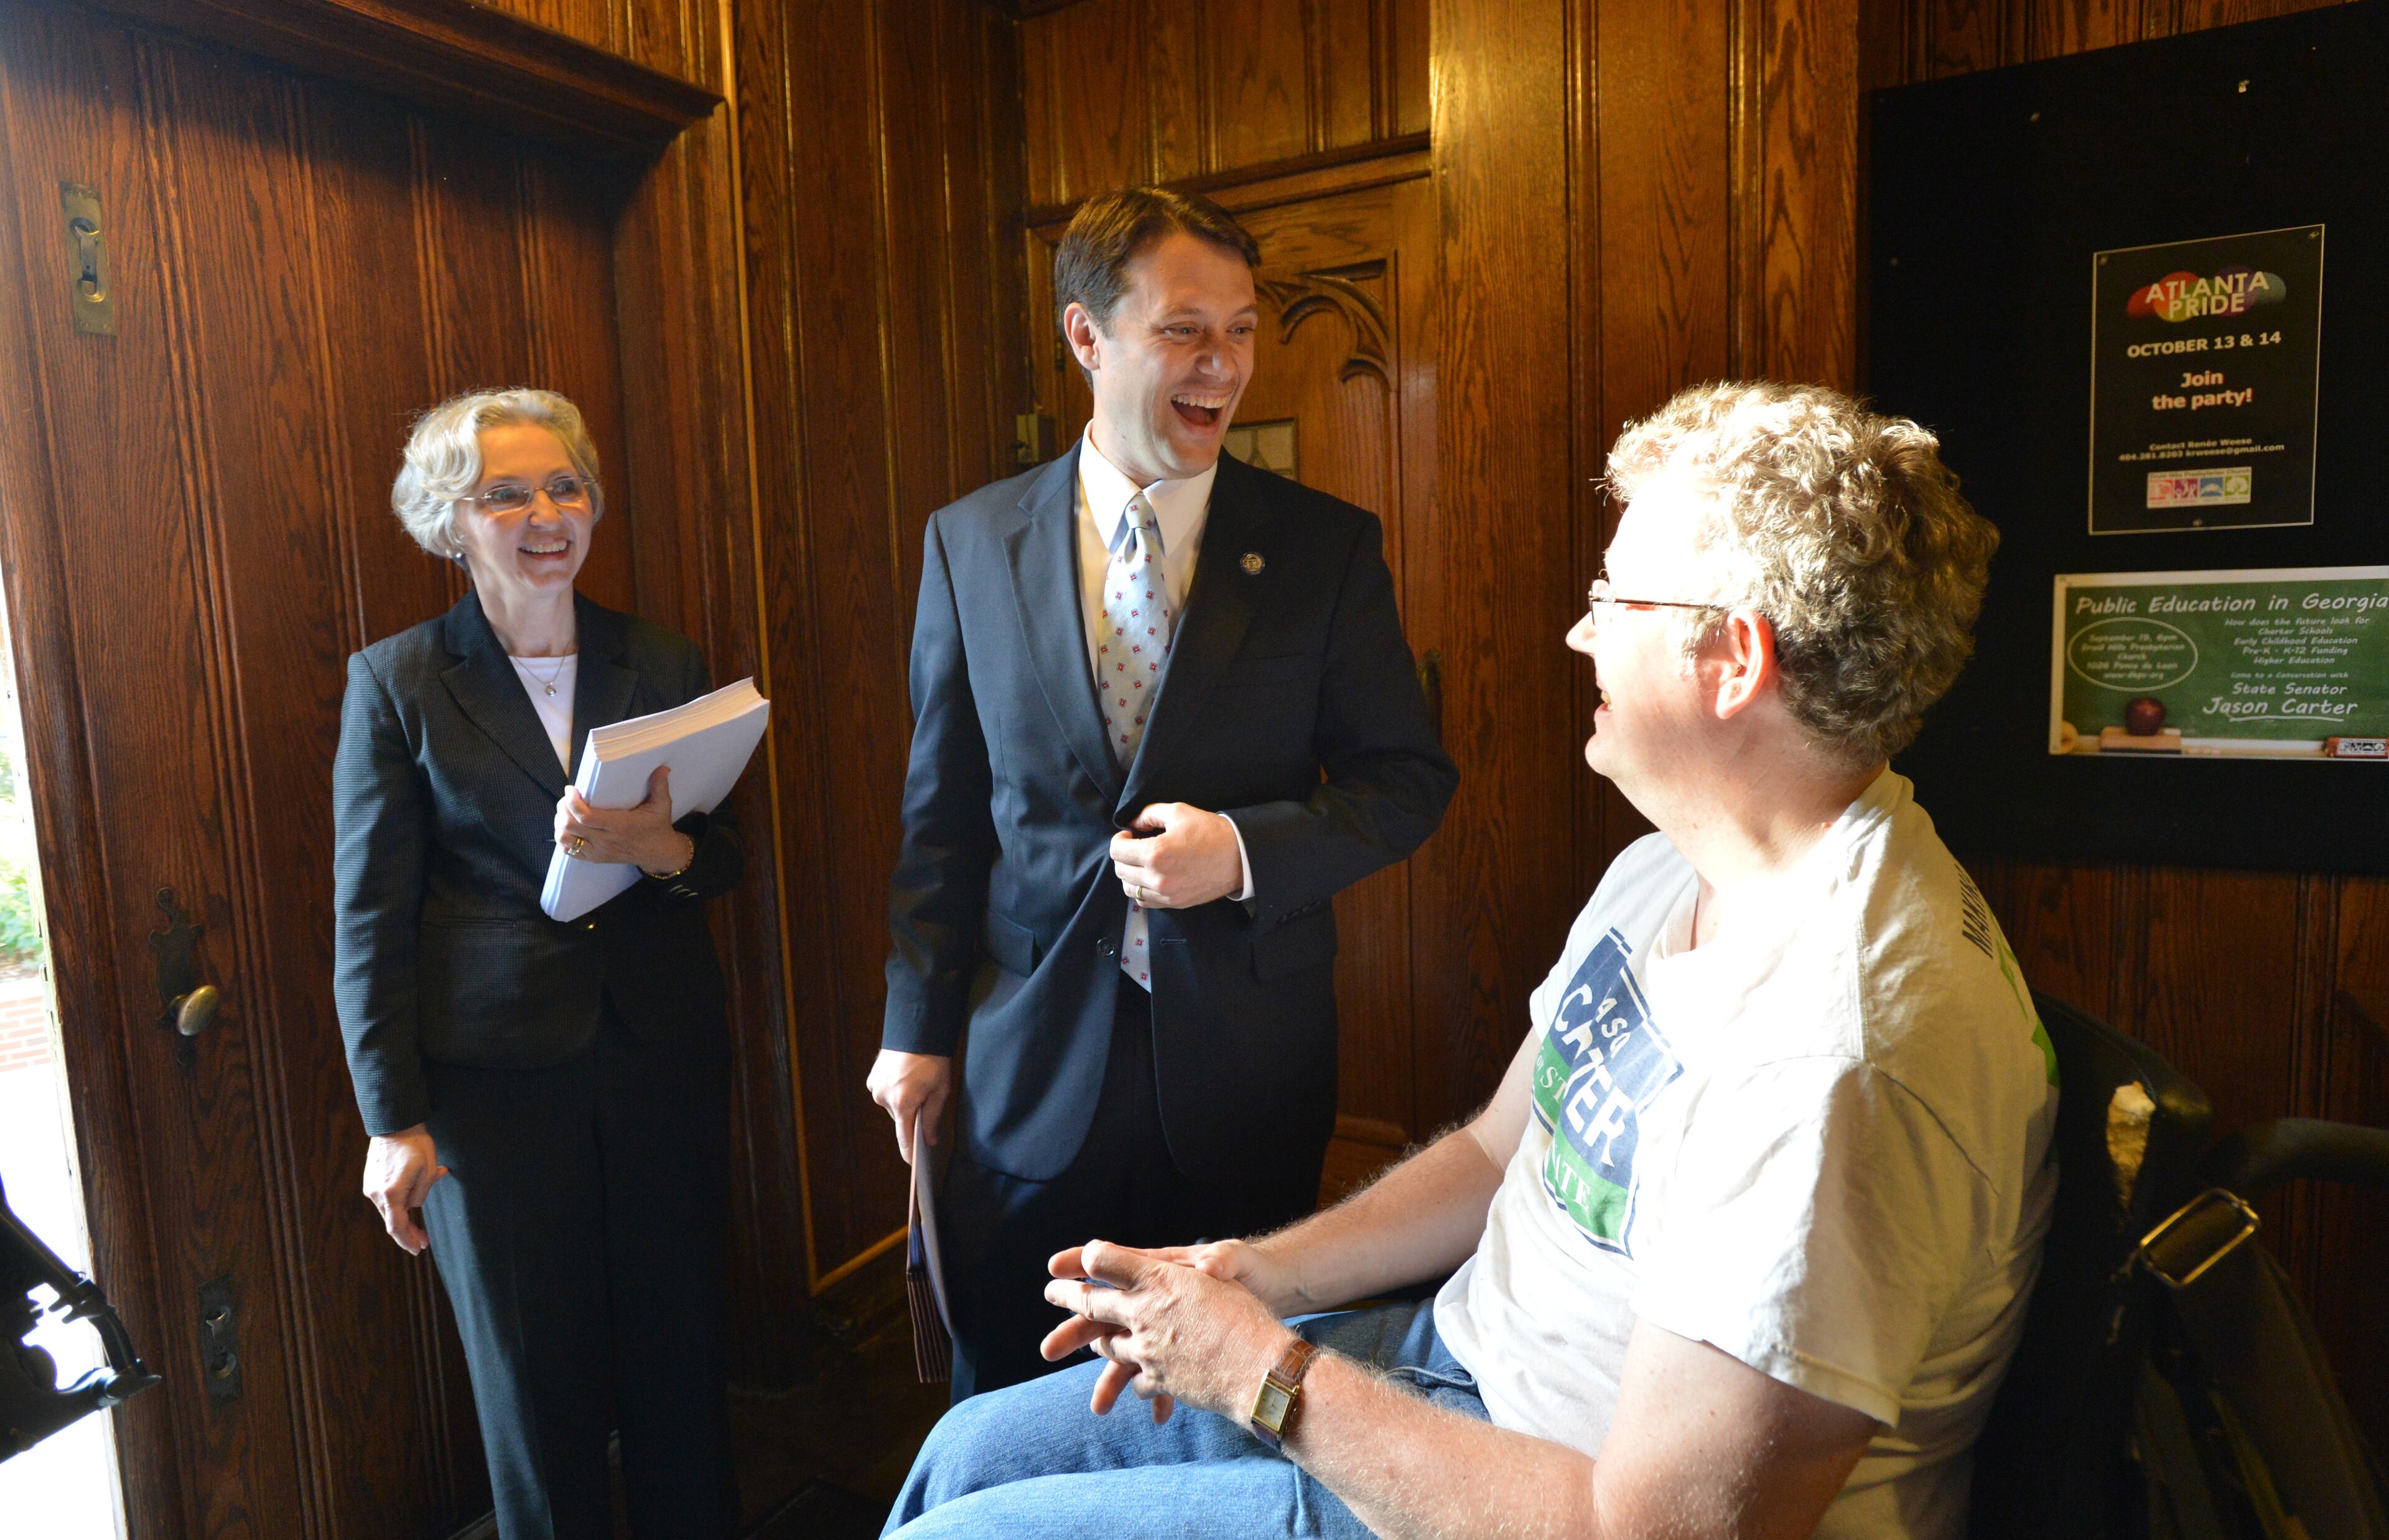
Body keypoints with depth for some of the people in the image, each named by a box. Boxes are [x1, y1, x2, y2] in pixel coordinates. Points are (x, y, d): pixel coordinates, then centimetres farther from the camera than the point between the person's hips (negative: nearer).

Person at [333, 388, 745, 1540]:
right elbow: (369, 916, -2)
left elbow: (727, 859, 8)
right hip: (495, 1078, -2)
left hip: (666, 1056, 3)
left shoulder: (664, 667, 6)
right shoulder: (396, 683, -2)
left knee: (684, 1359, 12)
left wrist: (661, 849, -16)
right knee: (535, 1388, 12)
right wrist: (392, 1120, -4)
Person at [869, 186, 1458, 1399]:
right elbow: (941, 808, 5)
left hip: (1248, 1059, 0)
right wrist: (918, 1026, 6)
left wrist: (1246, 848, -18)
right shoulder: (970, 541, 0)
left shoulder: (1326, 548, -4)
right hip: (1035, 1059, 1)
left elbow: (1409, 778, 0)